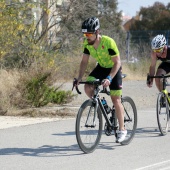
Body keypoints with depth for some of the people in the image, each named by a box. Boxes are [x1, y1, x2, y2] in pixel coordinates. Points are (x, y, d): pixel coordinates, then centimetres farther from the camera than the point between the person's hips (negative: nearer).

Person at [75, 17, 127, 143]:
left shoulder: (108, 42, -33)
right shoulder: (87, 43, -16)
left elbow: (117, 62, -29)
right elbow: (84, 61, -5)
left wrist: (109, 78, -41)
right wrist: (79, 78, -18)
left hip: (114, 69, -5)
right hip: (101, 67, 5)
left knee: (116, 100, -7)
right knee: (87, 87, -18)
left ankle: (122, 130, 5)